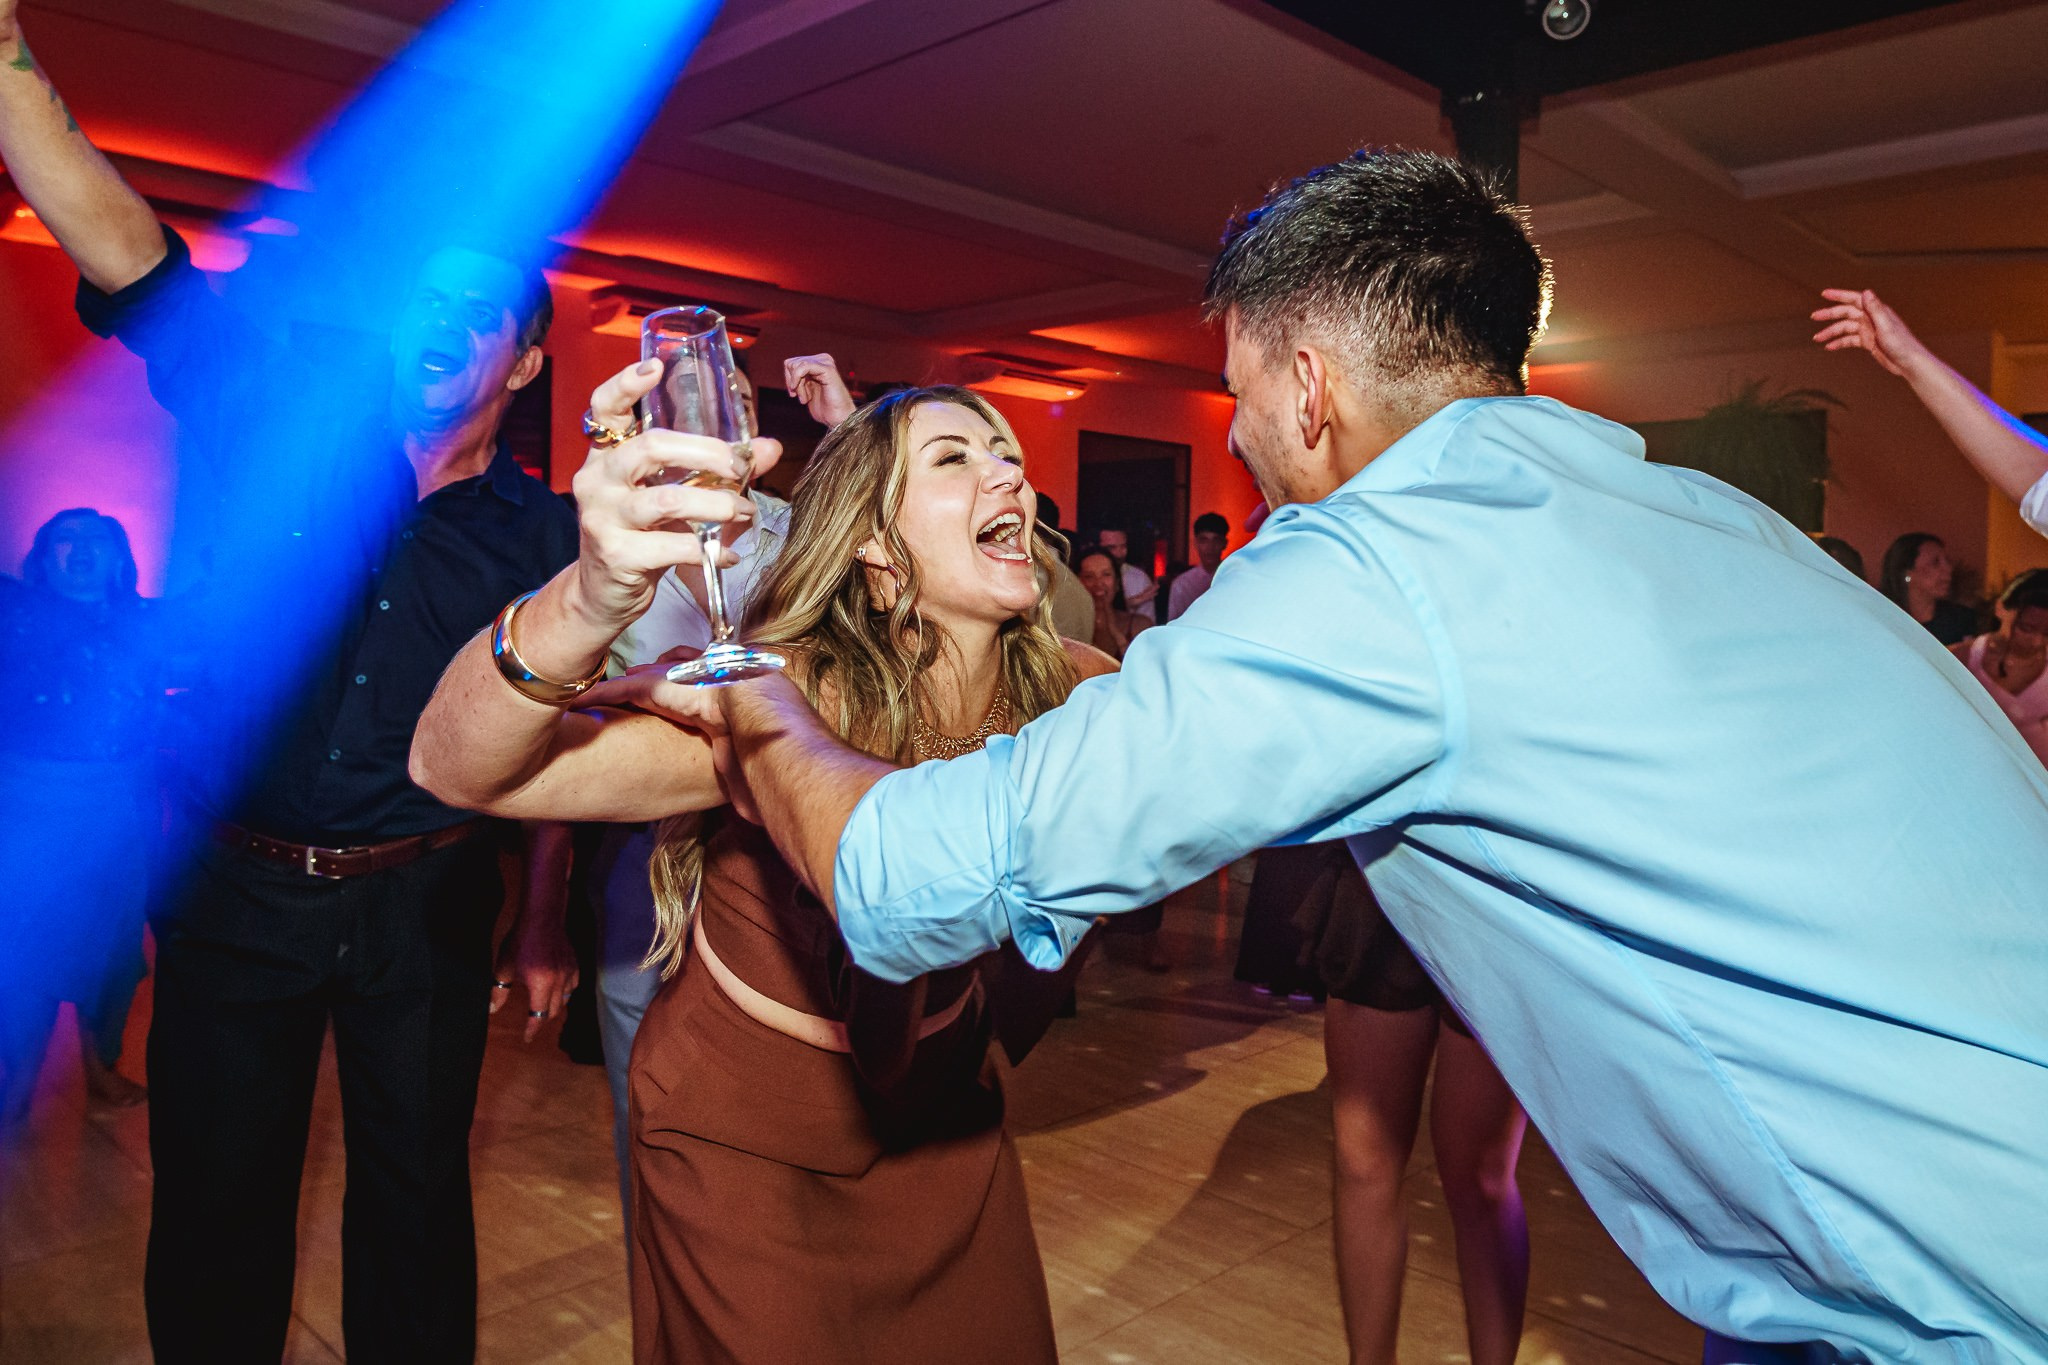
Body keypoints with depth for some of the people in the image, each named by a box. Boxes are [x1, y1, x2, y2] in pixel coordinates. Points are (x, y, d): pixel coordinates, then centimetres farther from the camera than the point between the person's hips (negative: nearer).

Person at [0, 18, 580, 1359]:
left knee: (415, 1201, 14)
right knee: (215, 1209, 14)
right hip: (239, 887, 1)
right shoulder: (290, 427, 1)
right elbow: (115, 234, -7)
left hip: (425, 906, -1)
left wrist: (545, 928, 0)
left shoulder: (545, 534, -2)